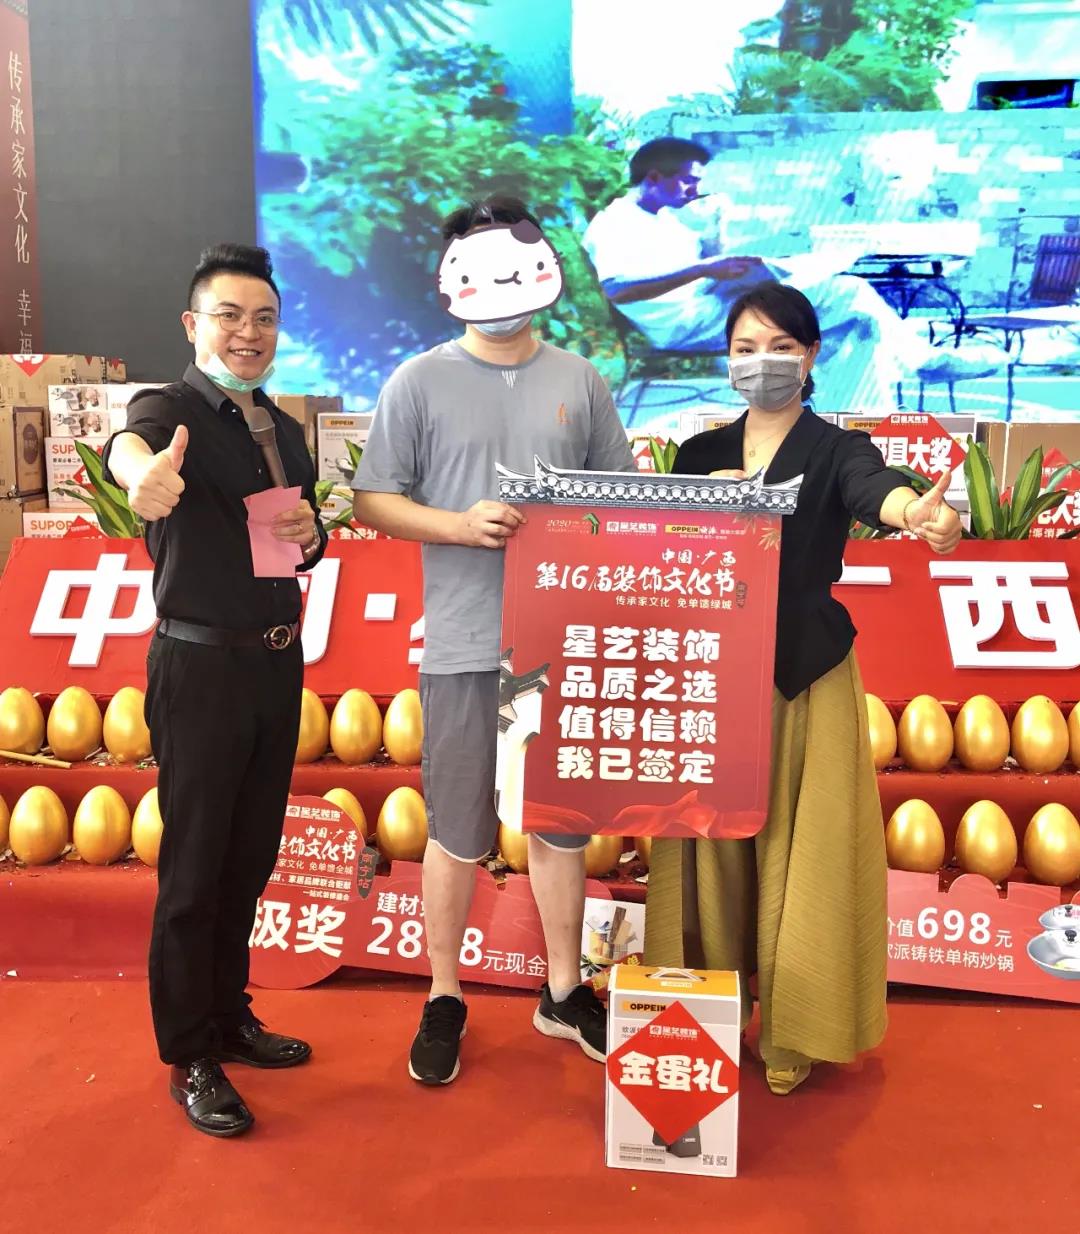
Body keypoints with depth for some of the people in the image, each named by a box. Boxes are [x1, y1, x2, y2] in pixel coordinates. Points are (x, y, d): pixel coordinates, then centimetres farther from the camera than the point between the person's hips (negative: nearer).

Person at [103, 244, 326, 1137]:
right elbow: (128, 442, -35)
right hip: (201, 667, -6)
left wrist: (312, 534, -5)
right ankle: (190, 1058, 18)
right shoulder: (172, 409, -10)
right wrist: (143, 472, -60)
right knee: (195, 864, 2)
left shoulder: (287, 430, 11)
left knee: (252, 857, 16)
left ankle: (230, 1017, 33)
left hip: (278, 662, 7)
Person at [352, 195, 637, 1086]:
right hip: (465, 644, -2)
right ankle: (445, 999, 26)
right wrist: (462, 525, -17)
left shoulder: (581, 381, 8)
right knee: (457, 832, 7)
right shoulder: (419, 381, 0)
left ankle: (564, 991, 31)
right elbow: (372, 501, -3)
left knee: (564, 822, 13)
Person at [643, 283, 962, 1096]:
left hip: (806, 679, -3)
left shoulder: (836, 450, 0)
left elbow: (873, 487, -24)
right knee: (714, 847, 6)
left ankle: (792, 1034, 15)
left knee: (798, 852, 0)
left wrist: (919, 510, -45)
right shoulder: (701, 453, 11)